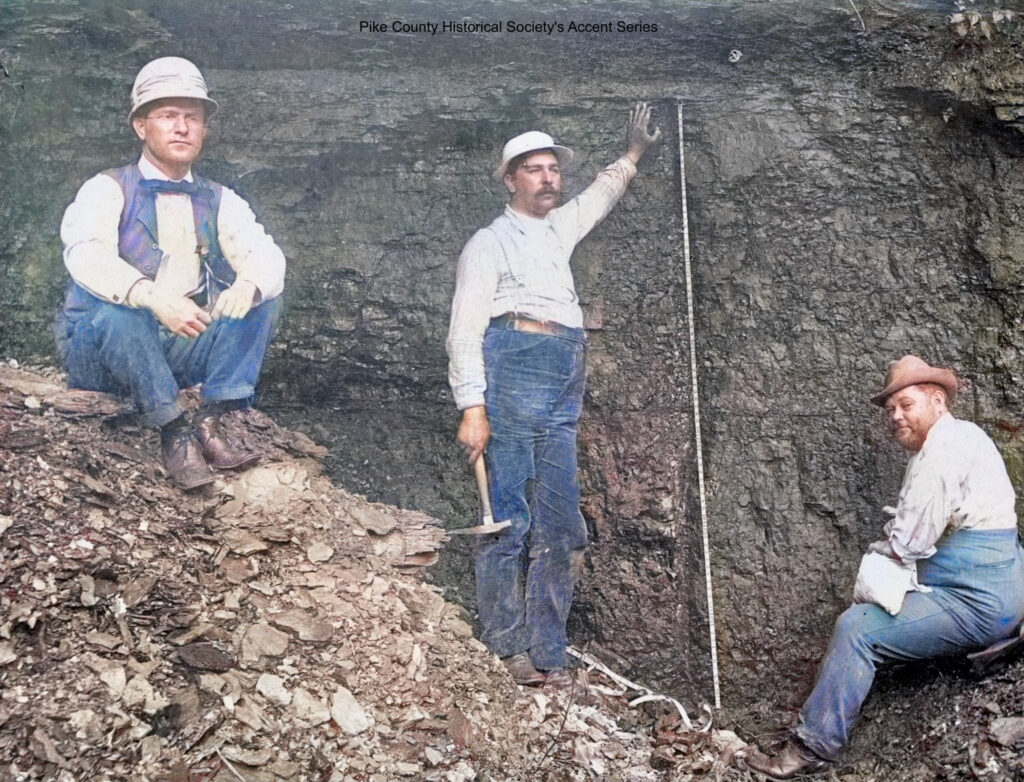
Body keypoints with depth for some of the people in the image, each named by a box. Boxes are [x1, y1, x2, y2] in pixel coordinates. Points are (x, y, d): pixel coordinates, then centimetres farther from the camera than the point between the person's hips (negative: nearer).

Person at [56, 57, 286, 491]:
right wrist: (153, 297, -40)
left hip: (182, 352, 4)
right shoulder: (108, 190, -2)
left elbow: (267, 256, -6)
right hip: (99, 349, -4)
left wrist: (248, 287, -32)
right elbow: (85, 255, -22)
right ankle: (174, 431, -25)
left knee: (264, 295, -14)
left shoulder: (219, 201, 10)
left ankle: (212, 421, -23)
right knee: (119, 312, -36)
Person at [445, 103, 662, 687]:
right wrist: (472, 408, -13)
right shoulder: (490, 243, 6)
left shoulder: (558, 230, 26)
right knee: (509, 516, -7)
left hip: (562, 396, 7)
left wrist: (634, 154, 52)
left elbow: (599, 196, 49)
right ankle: (507, 647, 1)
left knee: (562, 528, 2)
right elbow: (466, 329, -3)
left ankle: (547, 653, 7)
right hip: (513, 370, -7)